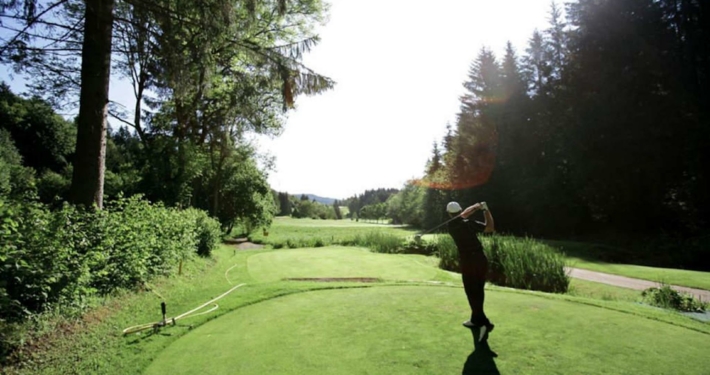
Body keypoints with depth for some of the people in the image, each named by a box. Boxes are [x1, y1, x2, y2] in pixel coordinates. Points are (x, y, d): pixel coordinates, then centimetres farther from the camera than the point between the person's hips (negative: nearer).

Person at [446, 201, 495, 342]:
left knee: (472, 293, -2)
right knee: (479, 291, 15)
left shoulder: (452, 225, 0)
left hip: (468, 261, -5)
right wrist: (485, 210, 4)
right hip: (481, 259, 5)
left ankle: (485, 323, -15)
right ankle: (475, 320, 27)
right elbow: (490, 228, 8)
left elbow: (464, 215, 4)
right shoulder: (471, 223, 8)